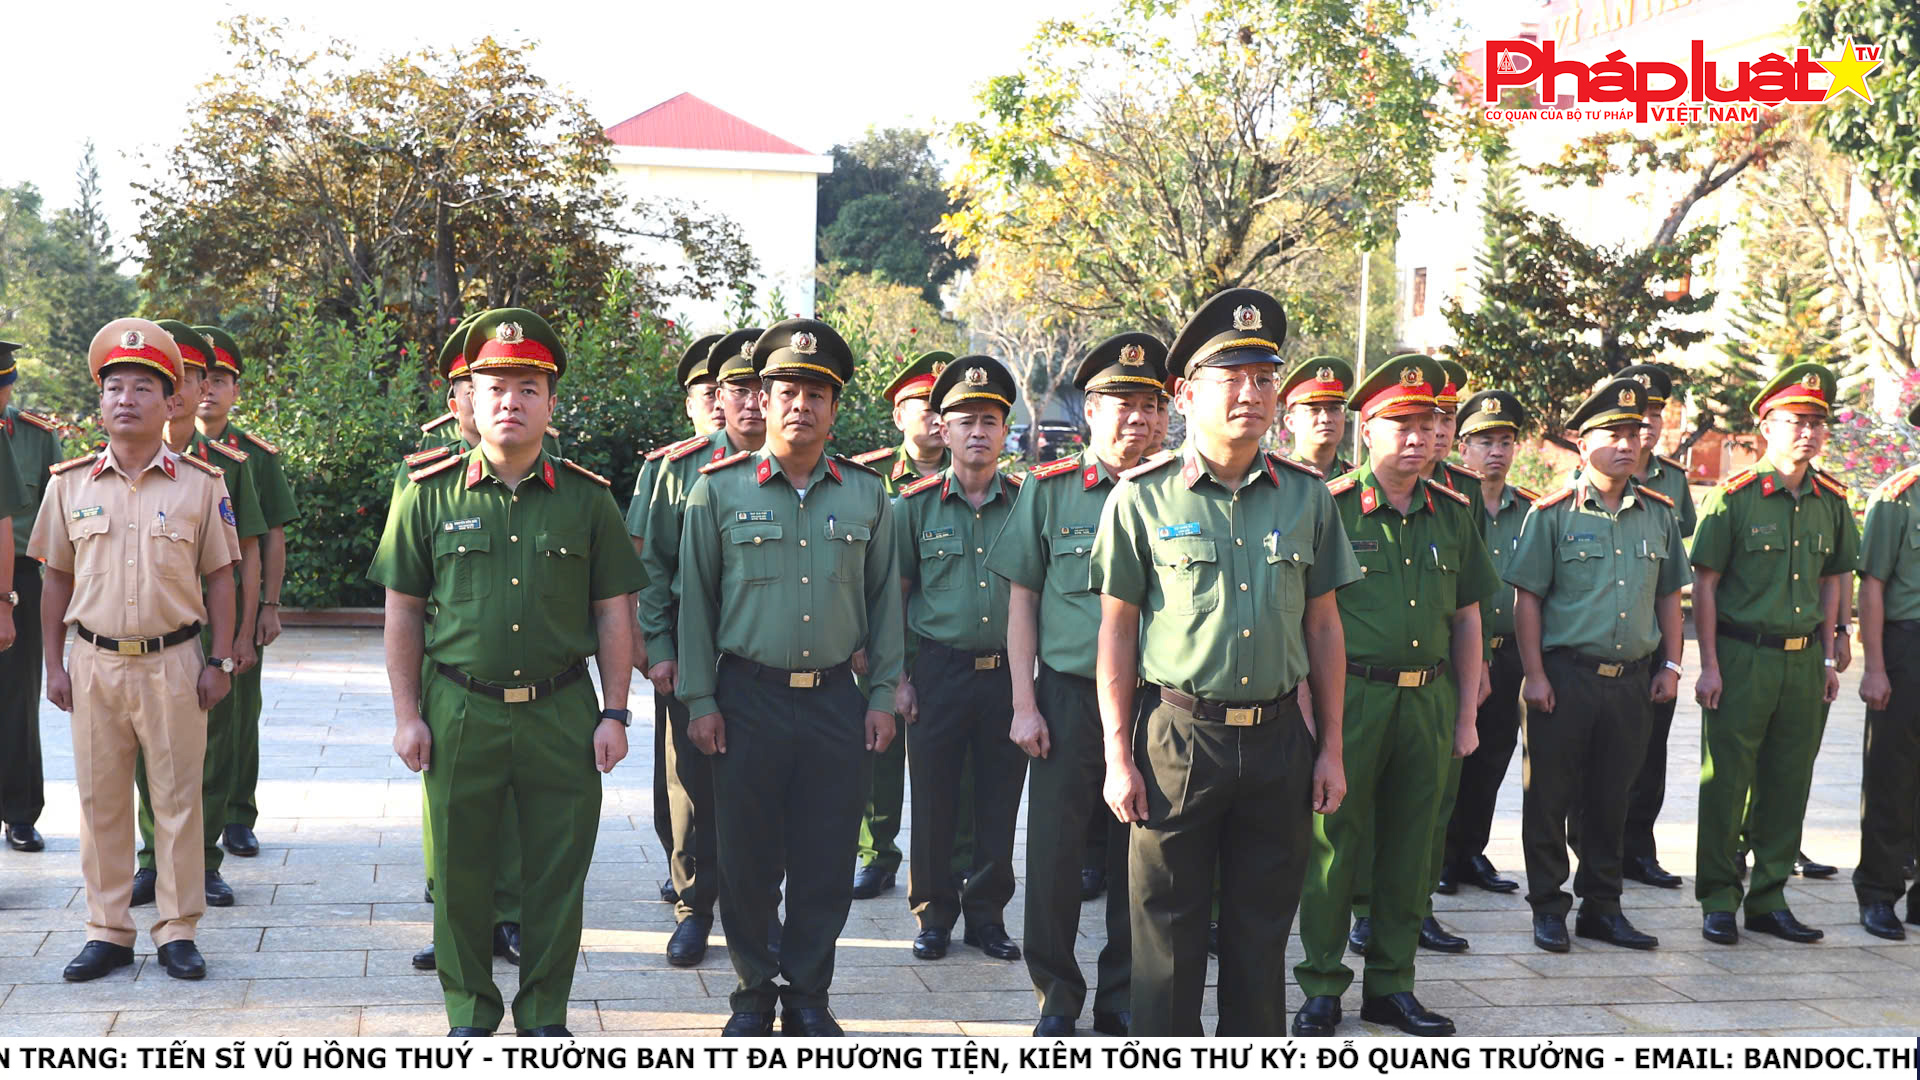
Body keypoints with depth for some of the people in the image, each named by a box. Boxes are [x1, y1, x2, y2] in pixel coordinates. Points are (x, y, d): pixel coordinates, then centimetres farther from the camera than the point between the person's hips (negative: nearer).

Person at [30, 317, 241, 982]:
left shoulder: (201, 483, 0)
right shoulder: (70, 484, 4)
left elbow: (219, 577, 3)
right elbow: (56, 578, 9)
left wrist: (220, 661, -2)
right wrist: (53, 665, 6)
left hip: (172, 663, -2)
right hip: (94, 663, 2)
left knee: (177, 798, 4)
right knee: (100, 801, 7)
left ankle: (177, 931, 13)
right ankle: (107, 932, 17)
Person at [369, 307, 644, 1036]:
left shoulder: (587, 499, 3)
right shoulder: (429, 495, 2)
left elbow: (613, 613, 6)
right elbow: (403, 613, 5)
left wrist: (613, 712, 0)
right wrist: (407, 715, 0)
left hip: (562, 715, 0)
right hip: (460, 714, 0)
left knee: (558, 873, 5)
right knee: (461, 872, 8)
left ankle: (544, 1015, 21)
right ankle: (470, 1011, 25)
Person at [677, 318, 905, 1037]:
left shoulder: (866, 493, 7)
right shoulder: (719, 488, 1)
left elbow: (885, 600, 11)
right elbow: (695, 599, 3)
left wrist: (883, 694, 5)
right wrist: (699, 700, -1)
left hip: (837, 702, 2)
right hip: (747, 700, -1)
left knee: (827, 862, 6)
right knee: (748, 861, 5)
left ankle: (808, 995, 20)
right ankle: (753, 992, 21)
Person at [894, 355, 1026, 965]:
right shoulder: (915, 504, 2)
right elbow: (891, 597, 4)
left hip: (1009, 673, 1)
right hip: (939, 671, -1)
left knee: (999, 804, 7)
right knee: (933, 802, 5)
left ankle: (987, 915, 21)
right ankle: (933, 915, 19)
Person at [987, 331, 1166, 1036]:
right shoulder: (1048, 489, 2)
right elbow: (1022, 601, 4)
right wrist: (1025, 704, -2)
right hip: (1068, 697, -1)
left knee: (1138, 858, 7)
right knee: (1053, 853, 2)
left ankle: (1122, 997, 23)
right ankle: (1057, 996, 18)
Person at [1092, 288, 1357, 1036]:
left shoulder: (1306, 496, 5)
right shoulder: (1144, 496, -3)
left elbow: (1323, 626, 10)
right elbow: (1117, 630, 0)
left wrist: (1331, 747, 7)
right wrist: (1118, 756, -4)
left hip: (1279, 737, 3)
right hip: (1178, 739, -2)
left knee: (1262, 932, 11)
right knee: (1168, 930, 5)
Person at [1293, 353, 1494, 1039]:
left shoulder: (1452, 514, 10)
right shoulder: (1331, 508, -5)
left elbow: (1466, 619, 15)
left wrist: (1466, 715, 11)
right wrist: (1306, 706, -11)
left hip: (1428, 699, 4)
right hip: (1350, 698, -4)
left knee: (1410, 848, 10)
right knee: (1334, 845, 1)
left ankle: (1391, 983, 22)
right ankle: (1321, 987, 12)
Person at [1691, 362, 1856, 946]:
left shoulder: (1831, 500, 8)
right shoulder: (1734, 496, -7)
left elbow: (1830, 583, 16)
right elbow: (1705, 583, -6)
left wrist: (1827, 658, 11)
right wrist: (1710, 666, -9)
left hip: (1803, 661, 5)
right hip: (1742, 657, -5)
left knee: (1788, 783, 9)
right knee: (1726, 781, 1)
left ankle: (1769, 898, 19)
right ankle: (1719, 901, 10)